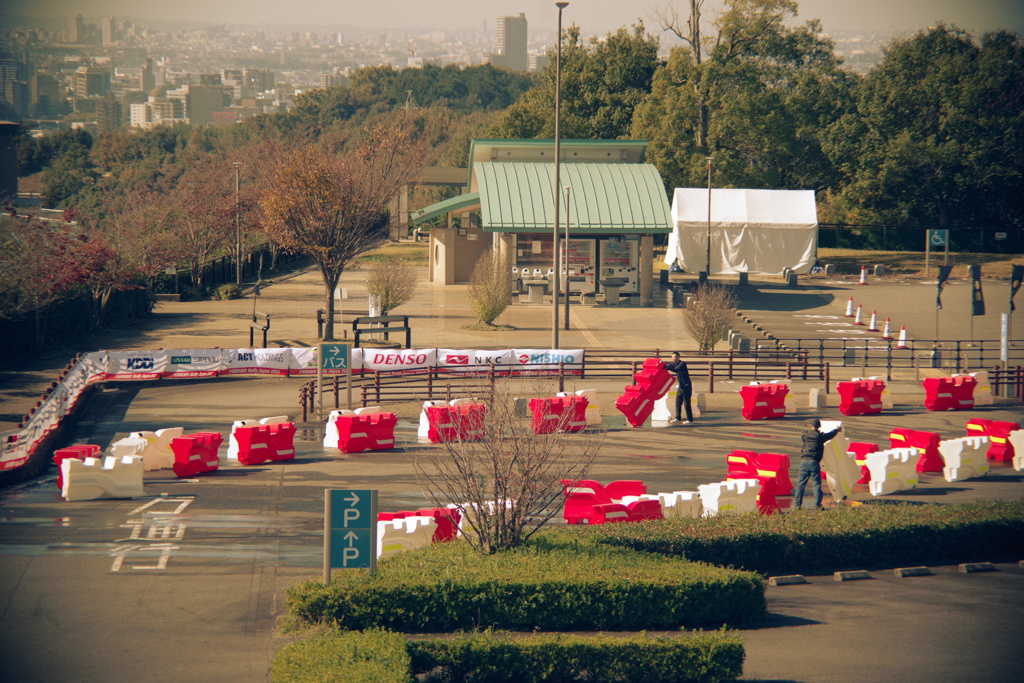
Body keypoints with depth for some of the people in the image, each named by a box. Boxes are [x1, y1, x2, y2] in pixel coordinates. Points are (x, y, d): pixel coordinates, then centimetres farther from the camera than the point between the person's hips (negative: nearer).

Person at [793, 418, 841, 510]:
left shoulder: (805, 435, 5)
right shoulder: (820, 436, 1)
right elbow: (830, 435, 20)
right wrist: (837, 430, 44)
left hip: (804, 461, 2)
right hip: (814, 462, -2)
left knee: (800, 484, 6)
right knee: (816, 484, 3)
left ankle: (797, 504, 3)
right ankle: (817, 505, -1)